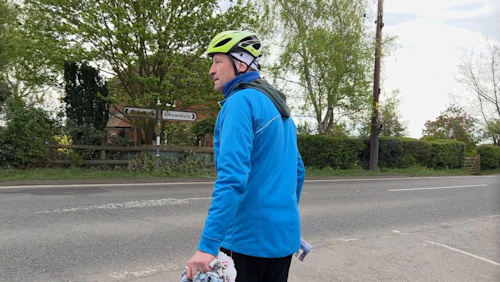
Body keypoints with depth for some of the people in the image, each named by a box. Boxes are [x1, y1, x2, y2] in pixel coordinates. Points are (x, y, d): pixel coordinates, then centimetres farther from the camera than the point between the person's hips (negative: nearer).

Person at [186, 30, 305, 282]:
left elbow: (232, 177, -26)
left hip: (249, 239, -8)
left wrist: (207, 245, -26)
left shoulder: (241, 101, -15)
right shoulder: (277, 105, 13)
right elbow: (297, 170, 19)